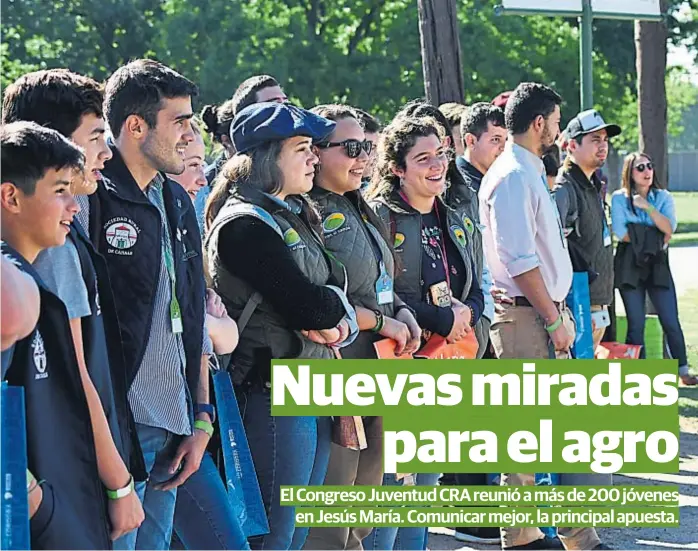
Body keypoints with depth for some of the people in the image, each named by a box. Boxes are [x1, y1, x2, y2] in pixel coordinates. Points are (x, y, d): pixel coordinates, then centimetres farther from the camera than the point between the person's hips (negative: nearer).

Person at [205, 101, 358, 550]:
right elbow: (307, 305, -21)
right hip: (275, 389, -9)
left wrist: (342, 324, -9)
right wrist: (339, 306, 0)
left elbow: (334, 291, 13)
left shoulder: (294, 215, 15)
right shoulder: (246, 224, -15)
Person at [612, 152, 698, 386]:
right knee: (636, 324, 0)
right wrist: (654, 238, -8)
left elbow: (669, 229, -8)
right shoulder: (619, 198, -1)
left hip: (657, 264, 2)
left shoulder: (663, 197, 6)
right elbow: (620, 232, -13)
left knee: (671, 321, 0)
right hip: (629, 267, -2)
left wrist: (647, 207, -17)